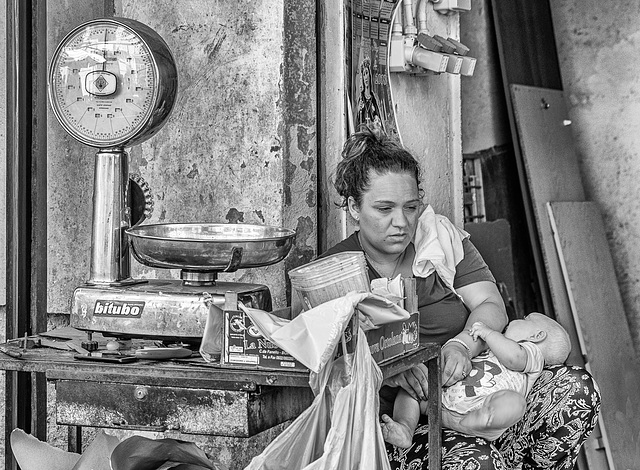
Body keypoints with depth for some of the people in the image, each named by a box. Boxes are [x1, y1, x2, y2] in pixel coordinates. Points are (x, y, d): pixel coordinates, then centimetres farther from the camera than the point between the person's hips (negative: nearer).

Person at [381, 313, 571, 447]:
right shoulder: (493, 347, 39)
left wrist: (487, 332, -10)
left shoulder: (532, 352, 13)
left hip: (482, 408, -8)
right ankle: (405, 428, -17)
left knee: (514, 402, -36)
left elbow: (513, 357, -13)